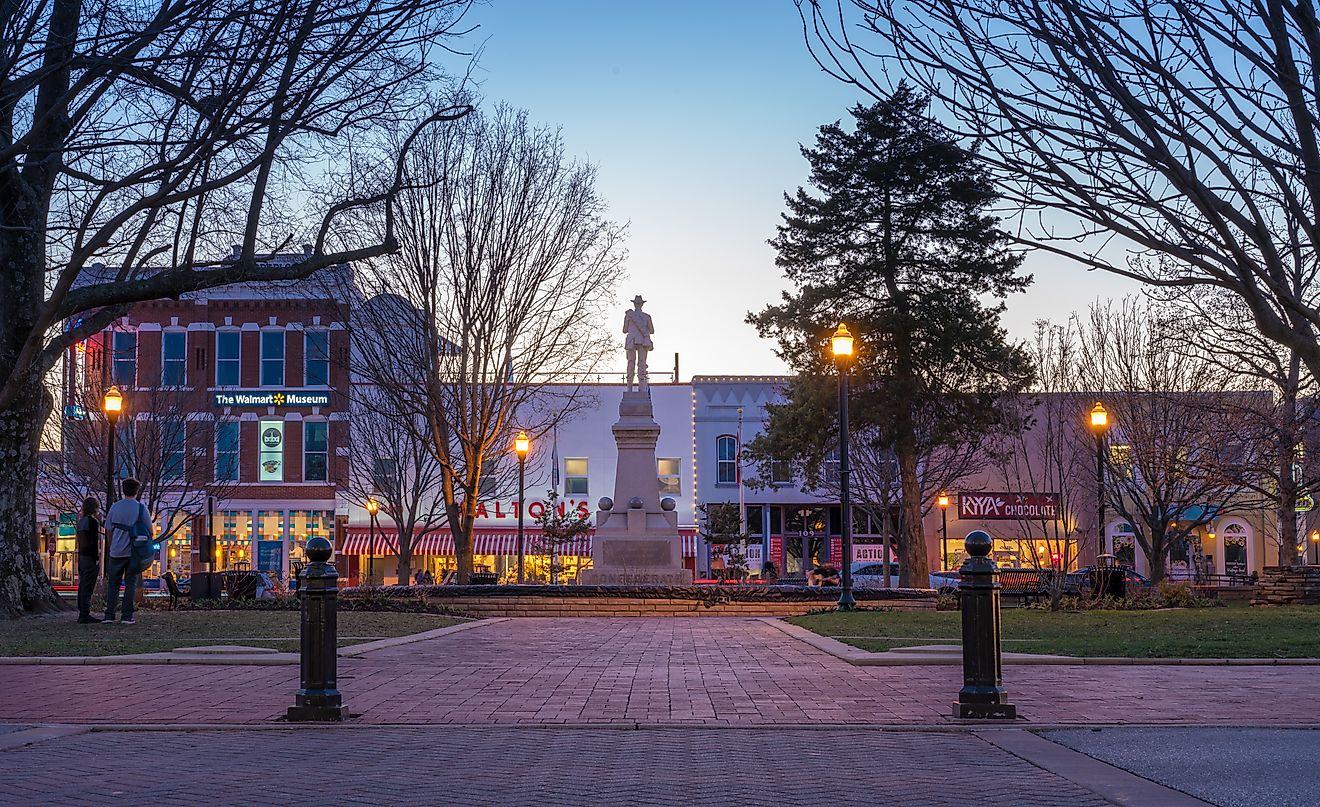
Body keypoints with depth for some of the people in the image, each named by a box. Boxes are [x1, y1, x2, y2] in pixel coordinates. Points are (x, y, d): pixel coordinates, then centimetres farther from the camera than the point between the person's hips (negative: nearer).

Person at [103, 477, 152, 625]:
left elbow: (109, 530, 8)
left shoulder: (115, 507, 1)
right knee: (130, 584, 4)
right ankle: (127, 617, 0)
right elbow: (150, 531, 0)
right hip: (134, 552, -1)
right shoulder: (141, 508, -4)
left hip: (116, 551, 1)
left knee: (113, 583, 10)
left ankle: (109, 615, 5)